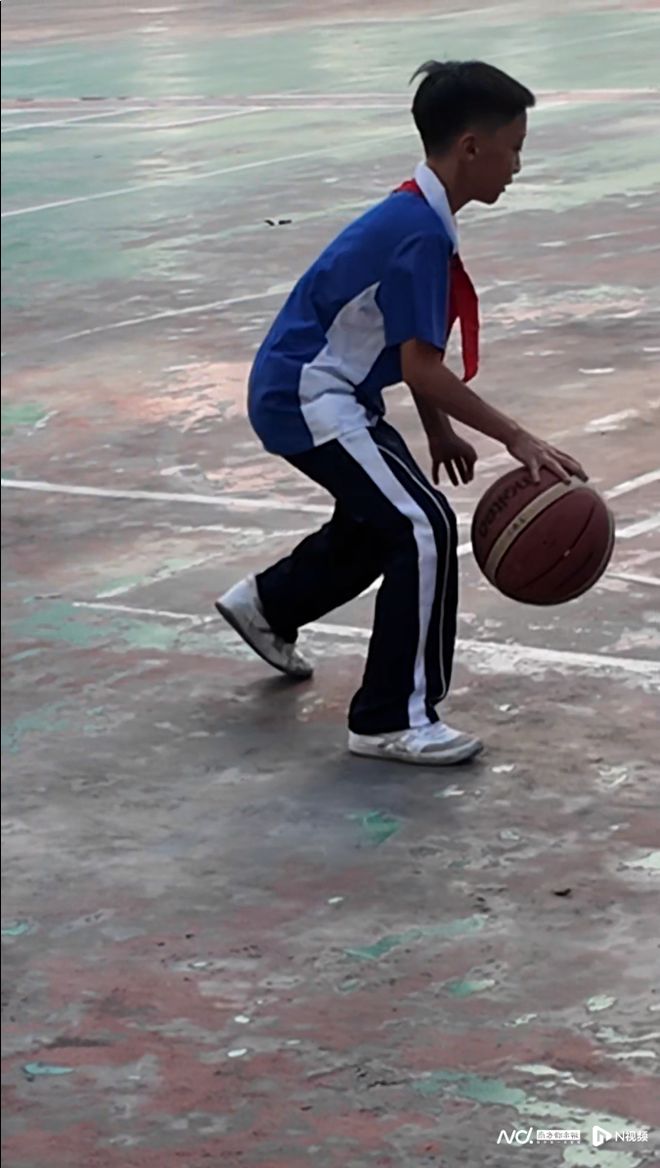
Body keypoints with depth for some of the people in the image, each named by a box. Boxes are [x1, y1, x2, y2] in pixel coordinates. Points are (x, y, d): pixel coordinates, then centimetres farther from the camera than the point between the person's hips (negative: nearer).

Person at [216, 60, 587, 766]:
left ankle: (268, 605, 48)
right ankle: (392, 722, -11)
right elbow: (420, 367, -28)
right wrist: (516, 440, -27)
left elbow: (410, 346, 17)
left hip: (299, 392, 11)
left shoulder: (416, 217, 7)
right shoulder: (422, 235, -24)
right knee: (425, 528, -15)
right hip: (310, 400, -11)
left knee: (383, 516, 27)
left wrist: (439, 430, 17)